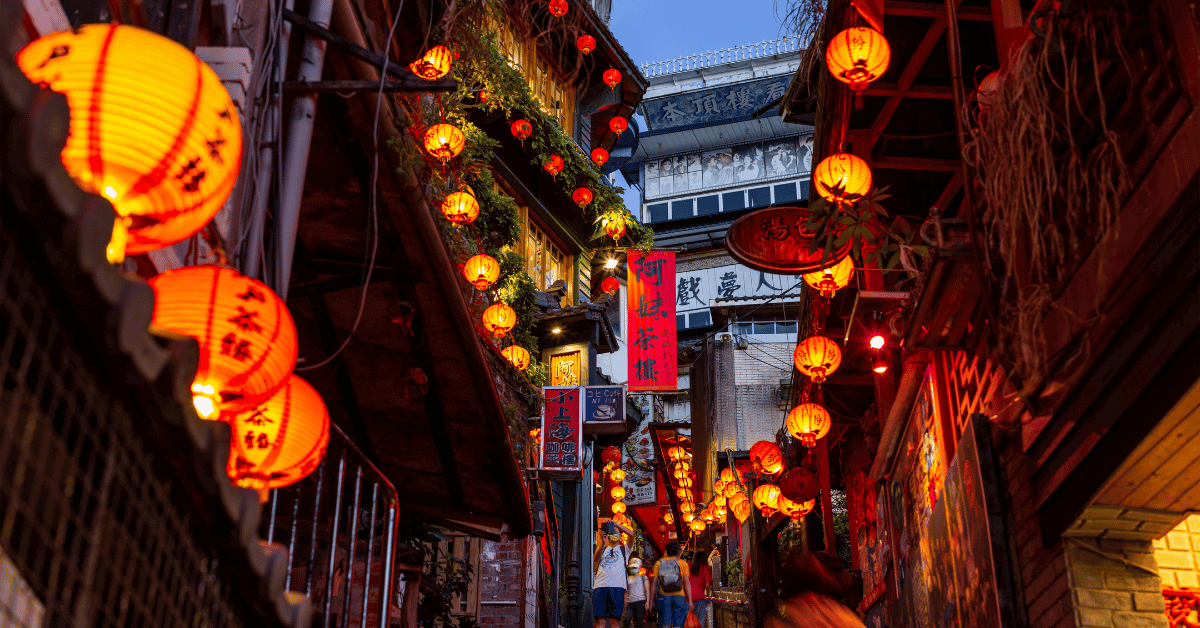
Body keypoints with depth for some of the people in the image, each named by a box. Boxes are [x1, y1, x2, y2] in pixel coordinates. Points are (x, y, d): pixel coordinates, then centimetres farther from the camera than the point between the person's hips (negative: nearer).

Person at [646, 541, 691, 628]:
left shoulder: (659, 563, 10)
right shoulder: (683, 563, 5)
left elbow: (654, 583, 6)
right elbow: (686, 582, -2)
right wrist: (690, 600, 0)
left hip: (663, 597, 2)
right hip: (679, 596, -2)